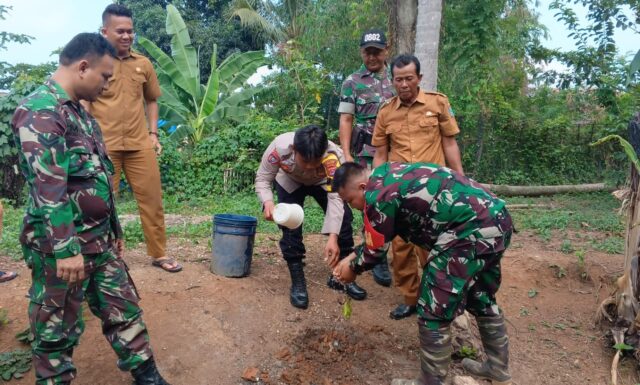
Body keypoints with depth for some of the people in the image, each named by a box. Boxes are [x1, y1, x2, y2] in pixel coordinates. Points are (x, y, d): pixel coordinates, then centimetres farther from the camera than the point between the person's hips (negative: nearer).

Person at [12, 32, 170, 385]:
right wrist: (65, 249, -26)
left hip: (100, 241, 9)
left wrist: (114, 231, 21)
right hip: (63, 248, -9)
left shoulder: (79, 112, 14)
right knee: (57, 332, 8)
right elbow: (47, 187, -24)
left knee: (123, 311, 16)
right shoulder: (39, 111, -16)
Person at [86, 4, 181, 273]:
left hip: (140, 144, 3)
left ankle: (159, 254, 19)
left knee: (152, 199, 6)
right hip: (103, 146, -3)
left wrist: (153, 134, 10)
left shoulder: (143, 64, 9)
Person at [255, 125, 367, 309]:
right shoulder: (279, 147, -40)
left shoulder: (334, 156, -42)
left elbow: (336, 197, -38)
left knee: (344, 216, -11)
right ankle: (298, 282, -1)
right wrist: (268, 202, -46)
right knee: (290, 224, -17)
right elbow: (262, 179, -25)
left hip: (322, 182, 0)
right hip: (289, 182, 0)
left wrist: (333, 237, -46)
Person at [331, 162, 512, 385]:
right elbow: (378, 237, 26)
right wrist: (353, 256, 25)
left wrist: (352, 268, 17)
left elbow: (376, 250, 0)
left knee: (434, 312, 2)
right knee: (481, 298, 27)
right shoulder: (388, 176, 17)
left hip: (472, 230, -11)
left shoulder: (376, 195, -12)